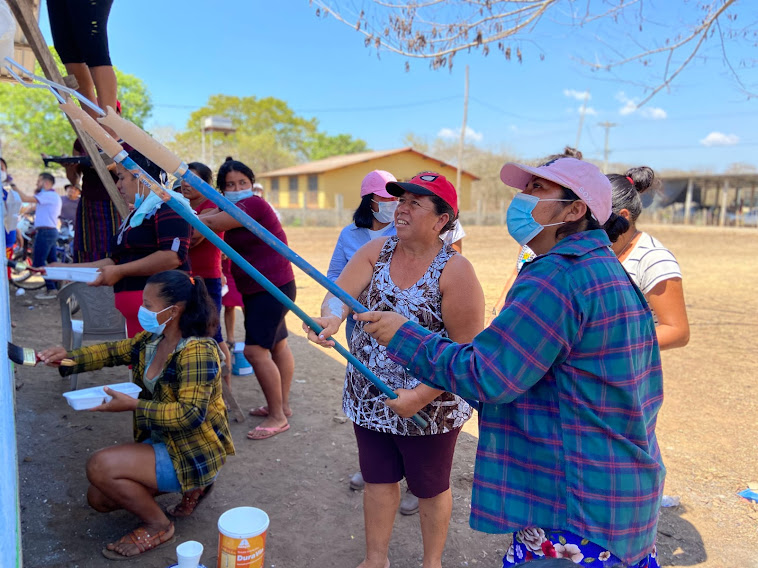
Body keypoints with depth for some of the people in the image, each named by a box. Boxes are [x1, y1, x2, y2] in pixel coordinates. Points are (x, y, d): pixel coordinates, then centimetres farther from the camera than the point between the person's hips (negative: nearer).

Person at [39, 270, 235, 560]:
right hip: (162, 442, 10)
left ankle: (157, 526, 2)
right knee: (99, 499, 11)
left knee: (100, 466, -20)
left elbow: (191, 415, -31)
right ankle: (190, 487, 18)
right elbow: (113, 352, 12)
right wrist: (69, 358, -5)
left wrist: (133, 405, -30)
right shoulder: (152, 339, 0)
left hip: (195, 454, -10)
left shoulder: (197, 351, -27)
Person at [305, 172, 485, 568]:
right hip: (369, 397, 4)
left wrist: (421, 397, -24)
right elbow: (340, 294, -13)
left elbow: (466, 347, -18)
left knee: (430, 487, 17)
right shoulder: (376, 251, -2)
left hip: (429, 405, -4)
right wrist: (332, 315, -38)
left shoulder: (455, 271, -17)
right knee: (378, 478, 20)